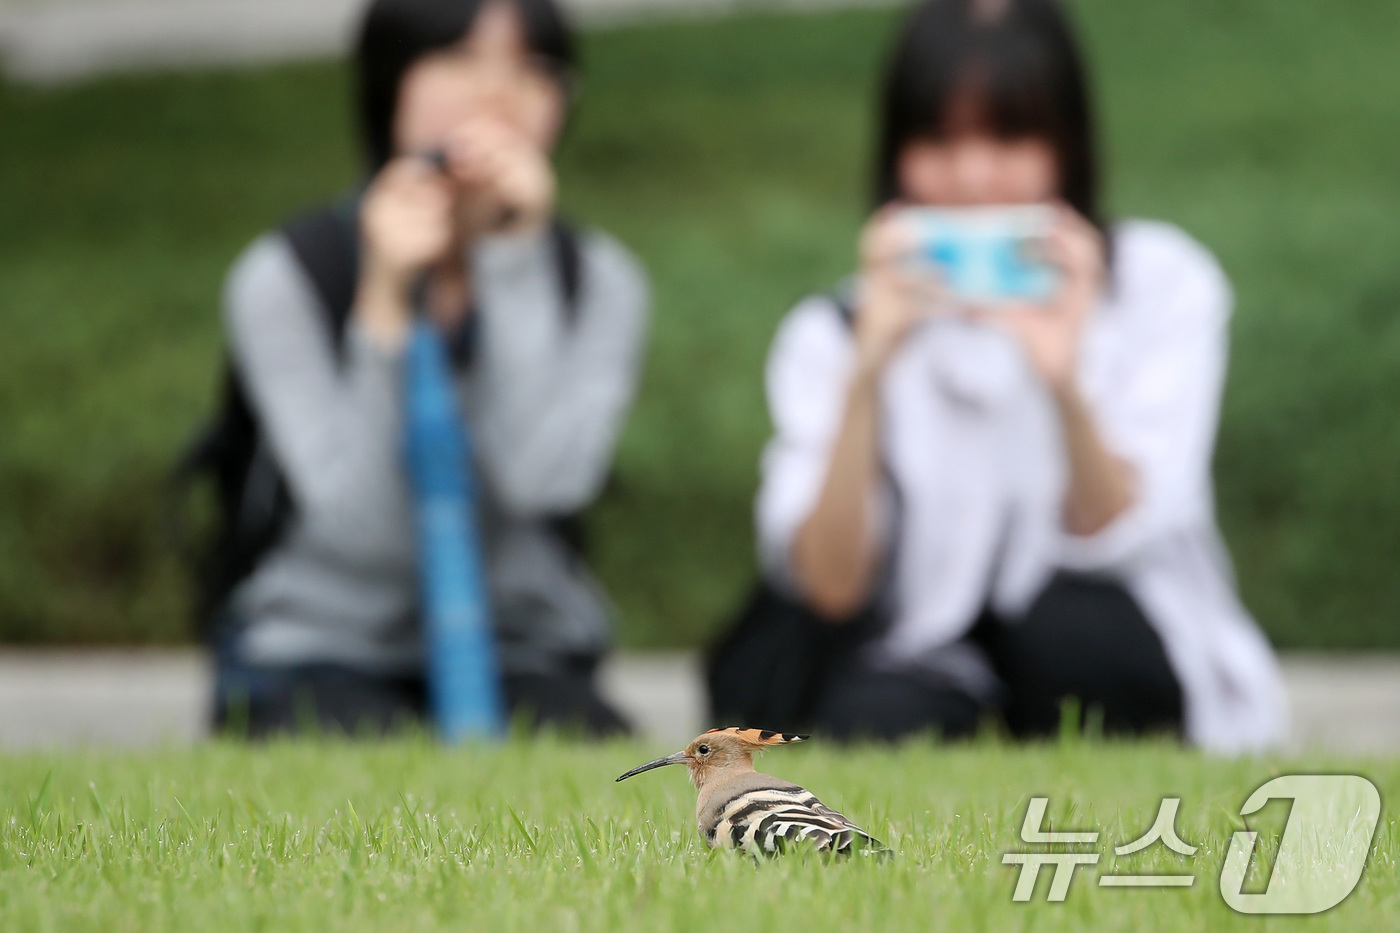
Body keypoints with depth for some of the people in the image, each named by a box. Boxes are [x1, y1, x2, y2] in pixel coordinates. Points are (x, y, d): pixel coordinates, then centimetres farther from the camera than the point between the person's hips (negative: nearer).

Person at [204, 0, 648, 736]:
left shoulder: (596, 280, 1)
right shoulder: (284, 279, -7)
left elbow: (544, 479, -20)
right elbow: (363, 530, -18)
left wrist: (517, 256, -18)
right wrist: (386, 297, -25)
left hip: (519, 661, 2)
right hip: (321, 654, -2)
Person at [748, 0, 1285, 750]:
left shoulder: (1163, 286, -4)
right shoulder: (832, 334, -3)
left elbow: (1116, 541, -16)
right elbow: (829, 588, -16)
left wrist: (1064, 383, -35)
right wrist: (867, 374, -28)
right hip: (936, 659, -1)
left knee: (1068, 618, -34)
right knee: (865, 718, -35)